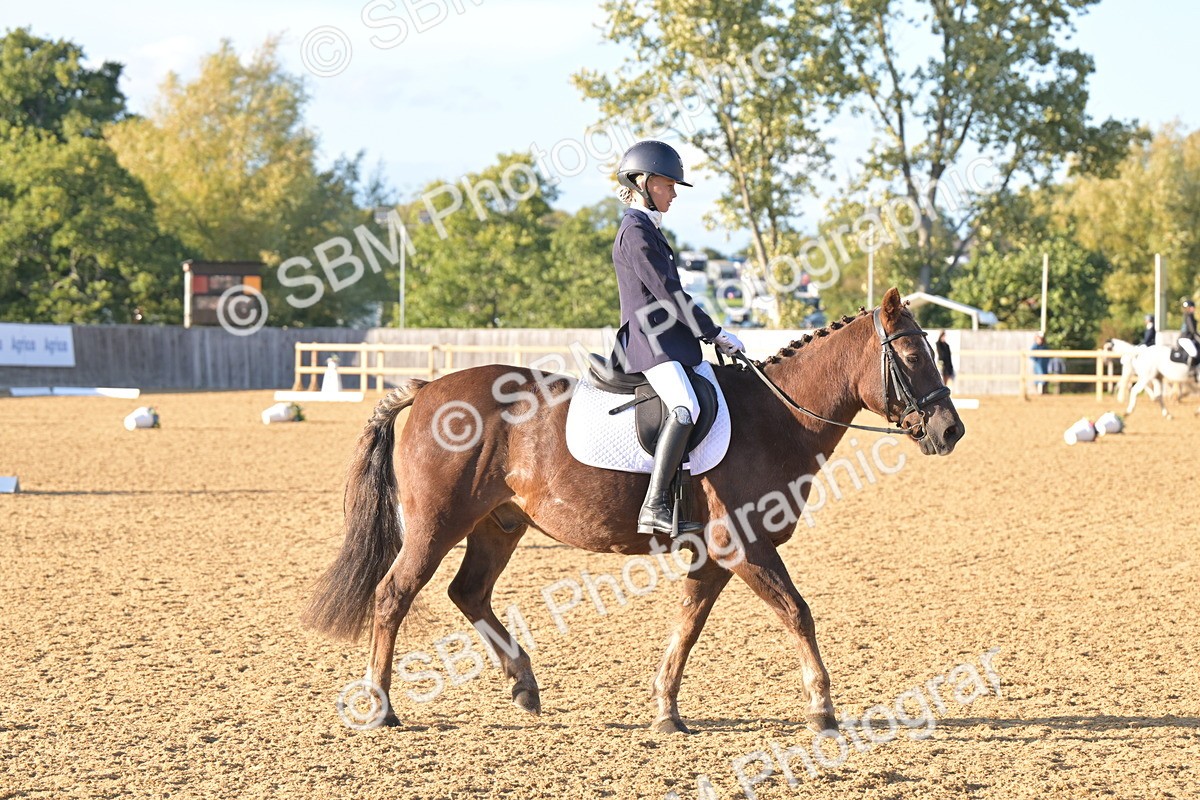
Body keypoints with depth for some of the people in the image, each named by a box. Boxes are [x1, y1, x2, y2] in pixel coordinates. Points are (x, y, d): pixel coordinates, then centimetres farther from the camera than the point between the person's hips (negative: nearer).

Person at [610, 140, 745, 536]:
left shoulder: (648, 230, 22)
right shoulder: (635, 231, -10)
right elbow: (667, 293, -15)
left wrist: (708, 333, 16)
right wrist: (715, 334, -11)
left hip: (664, 338, 11)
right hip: (649, 342, -11)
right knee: (685, 407, -30)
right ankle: (654, 507, -35)